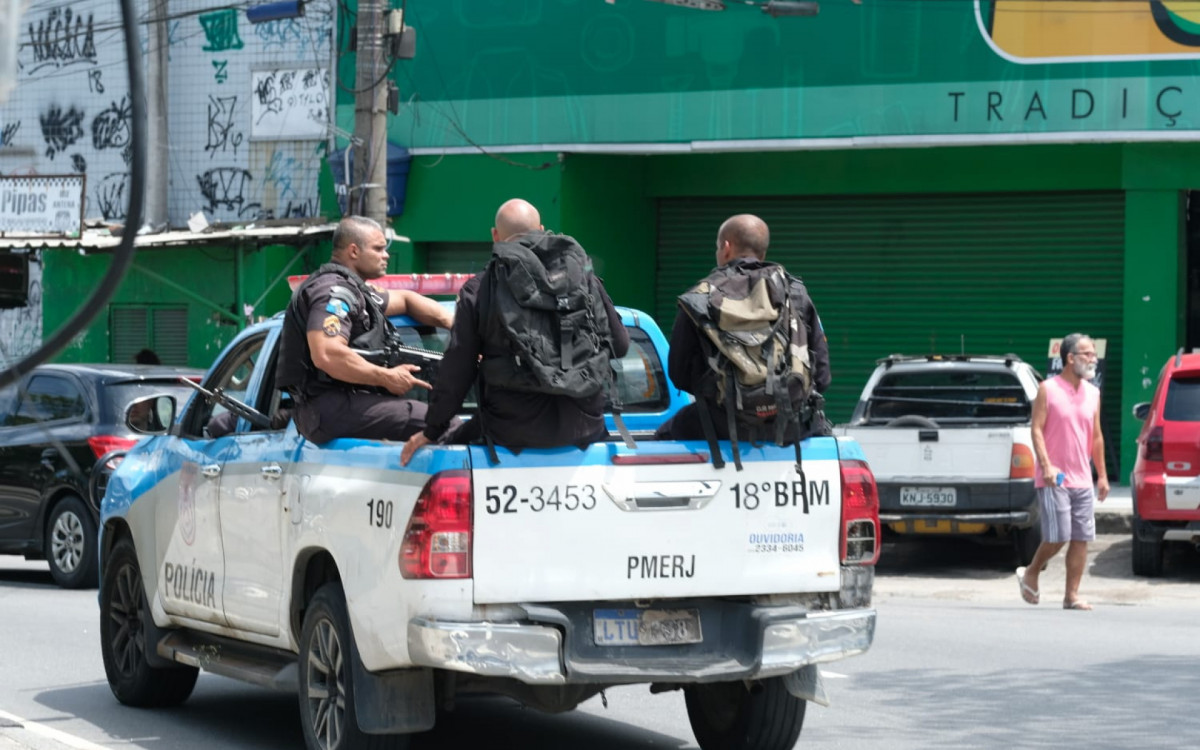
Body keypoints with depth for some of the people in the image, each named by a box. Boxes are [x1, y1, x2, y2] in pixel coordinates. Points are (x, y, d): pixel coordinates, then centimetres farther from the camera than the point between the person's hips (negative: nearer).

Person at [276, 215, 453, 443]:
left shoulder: (353, 288, 23)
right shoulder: (334, 290, -10)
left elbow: (404, 299, 37)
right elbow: (327, 355, -25)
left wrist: (452, 322, 20)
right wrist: (387, 378, -16)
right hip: (331, 409, -11)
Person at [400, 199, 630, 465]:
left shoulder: (476, 291, -2)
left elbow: (456, 373, -1)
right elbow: (619, 345, 9)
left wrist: (432, 432, 11)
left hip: (514, 432, -2)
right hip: (584, 429, 2)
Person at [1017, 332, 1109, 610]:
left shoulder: (1093, 393, 12)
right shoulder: (1048, 389, -4)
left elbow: (1096, 437, 17)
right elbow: (1037, 429, -8)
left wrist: (1102, 476, 14)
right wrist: (1046, 466, -20)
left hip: (1083, 481, 6)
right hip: (1054, 480, -6)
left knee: (1082, 538, 1)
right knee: (1058, 537, -10)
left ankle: (1072, 595, 7)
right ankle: (1030, 574, 15)